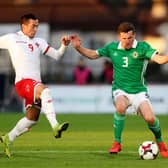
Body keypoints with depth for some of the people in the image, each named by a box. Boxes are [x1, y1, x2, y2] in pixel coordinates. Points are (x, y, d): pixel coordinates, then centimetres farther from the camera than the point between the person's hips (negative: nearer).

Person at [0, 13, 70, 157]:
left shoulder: (39, 42, 18)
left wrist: (64, 45, -6)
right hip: (23, 81, -6)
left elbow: (56, 55, 11)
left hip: (35, 83, 6)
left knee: (32, 118, 7)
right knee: (45, 91, -35)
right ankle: (55, 126, -49)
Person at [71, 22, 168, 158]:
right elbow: (93, 54, 12)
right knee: (120, 107, -34)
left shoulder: (143, 47, -9)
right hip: (120, 90, 1)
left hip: (138, 91, -1)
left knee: (150, 118, -19)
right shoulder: (112, 48, 1)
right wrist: (78, 47, -3)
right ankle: (117, 143, -14)